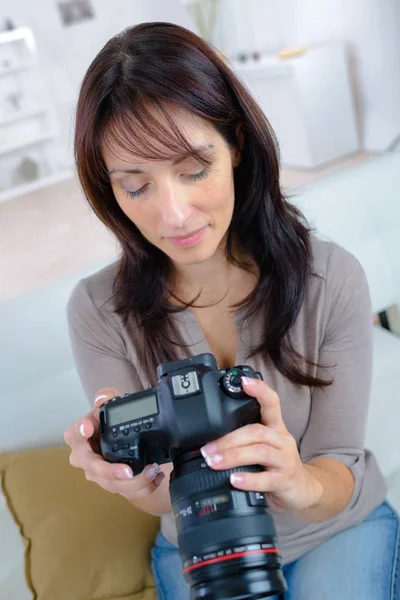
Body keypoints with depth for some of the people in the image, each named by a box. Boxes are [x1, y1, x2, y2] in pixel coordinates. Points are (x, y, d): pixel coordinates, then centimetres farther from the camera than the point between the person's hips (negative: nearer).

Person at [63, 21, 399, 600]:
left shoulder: (333, 279, -24)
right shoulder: (99, 311, -22)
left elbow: (339, 475, -18)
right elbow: (162, 500, -15)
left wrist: (299, 481, -41)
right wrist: (142, 482, -39)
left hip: (339, 530, 0)